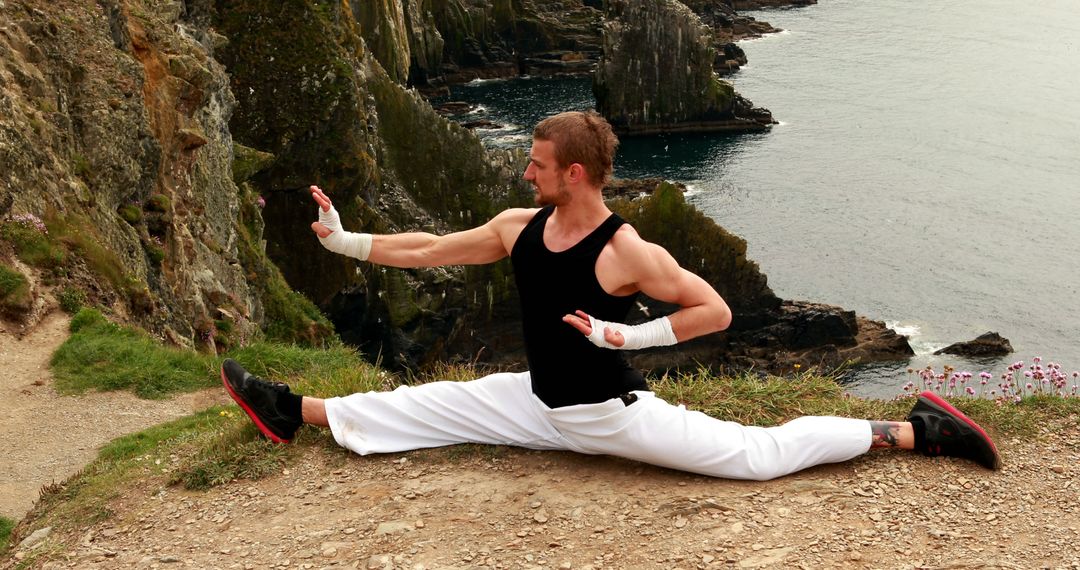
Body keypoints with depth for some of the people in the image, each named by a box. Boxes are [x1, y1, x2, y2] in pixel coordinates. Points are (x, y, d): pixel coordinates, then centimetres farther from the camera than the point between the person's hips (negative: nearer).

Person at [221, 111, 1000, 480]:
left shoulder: (627, 251, -23)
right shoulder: (520, 227, -4)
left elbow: (717, 310, -20)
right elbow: (428, 250, 6)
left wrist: (630, 335, -27)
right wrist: (346, 242, 6)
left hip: (615, 413, -6)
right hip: (542, 403, 7)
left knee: (757, 453, -10)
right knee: (423, 407, 8)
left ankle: (915, 430, -2)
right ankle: (296, 413, 22)